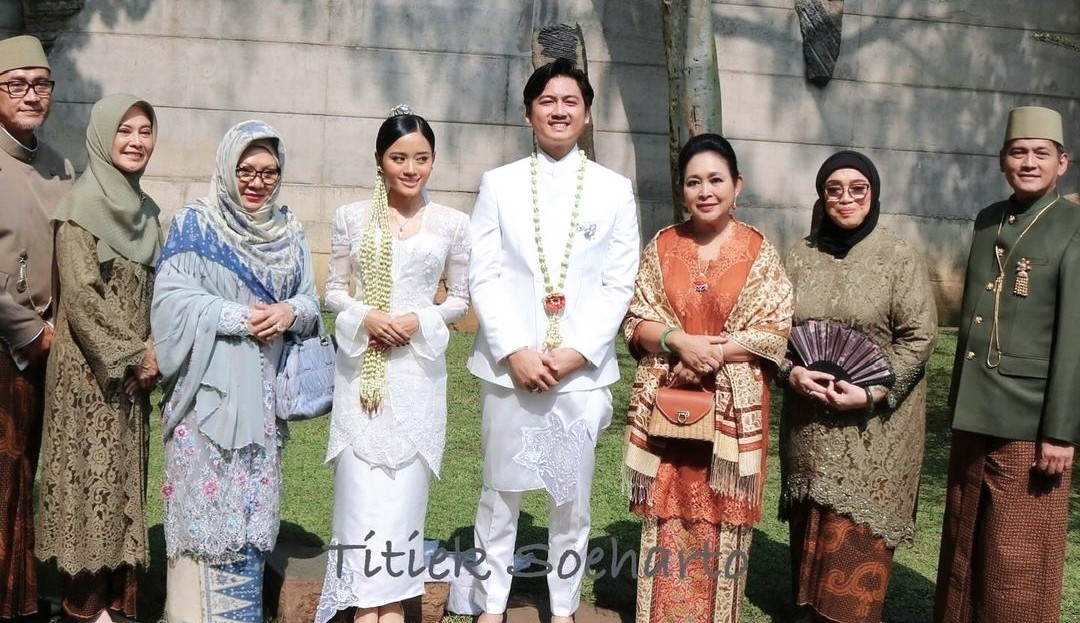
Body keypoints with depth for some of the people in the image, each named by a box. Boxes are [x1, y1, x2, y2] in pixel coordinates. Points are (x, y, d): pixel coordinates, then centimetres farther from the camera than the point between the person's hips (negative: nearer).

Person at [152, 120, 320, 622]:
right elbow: (172, 298, -10)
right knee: (210, 501, -3)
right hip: (209, 388, -4)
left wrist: (290, 312, -11)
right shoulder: (194, 224, -1)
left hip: (263, 392, 5)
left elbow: (310, 303, 11)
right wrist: (239, 316, -17)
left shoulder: (289, 231, 13)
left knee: (254, 504, 9)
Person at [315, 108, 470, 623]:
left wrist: (419, 320, -11)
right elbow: (333, 290, 6)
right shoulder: (352, 217, 4)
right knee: (361, 485, -1)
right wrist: (366, 317, -14)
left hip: (418, 367, 0)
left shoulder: (452, 223, 4)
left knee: (405, 484, 4)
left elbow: (459, 297, 7)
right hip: (361, 366, 0)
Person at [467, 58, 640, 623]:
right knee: (500, 490, 8)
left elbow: (619, 284, 2)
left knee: (572, 495, 8)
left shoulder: (614, 189, 6)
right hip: (509, 364, 0)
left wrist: (576, 352, -10)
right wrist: (514, 352, -11)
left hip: (581, 368, 0)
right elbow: (483, 275, 0)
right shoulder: (499, 184, 6)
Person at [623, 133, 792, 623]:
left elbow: (774, 331, -5)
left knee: (721, 517, 5)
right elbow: (636, 320, 2)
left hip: (733, 408, -1)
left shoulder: (759, 251, 0)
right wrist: (680, 342, -16)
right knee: (668, 516, 6)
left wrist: (714, 354, -16)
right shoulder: (661, 246, 5)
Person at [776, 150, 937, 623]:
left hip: (874, 428, -3)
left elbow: (919, 336, -8)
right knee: (812, 530, 10)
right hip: (809, 422, 4)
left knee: (856, 540, -3)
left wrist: (870, 393, -16)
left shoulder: (899, 258, -5)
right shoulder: (801, 257, 6)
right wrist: (791, 372, -12)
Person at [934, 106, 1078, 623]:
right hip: (975, 416, 6)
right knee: (963, 551, 17)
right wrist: (959, 403, 15)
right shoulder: (987, 221, 11)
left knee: (1018, 566, 5)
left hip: (1028, 425, -6)